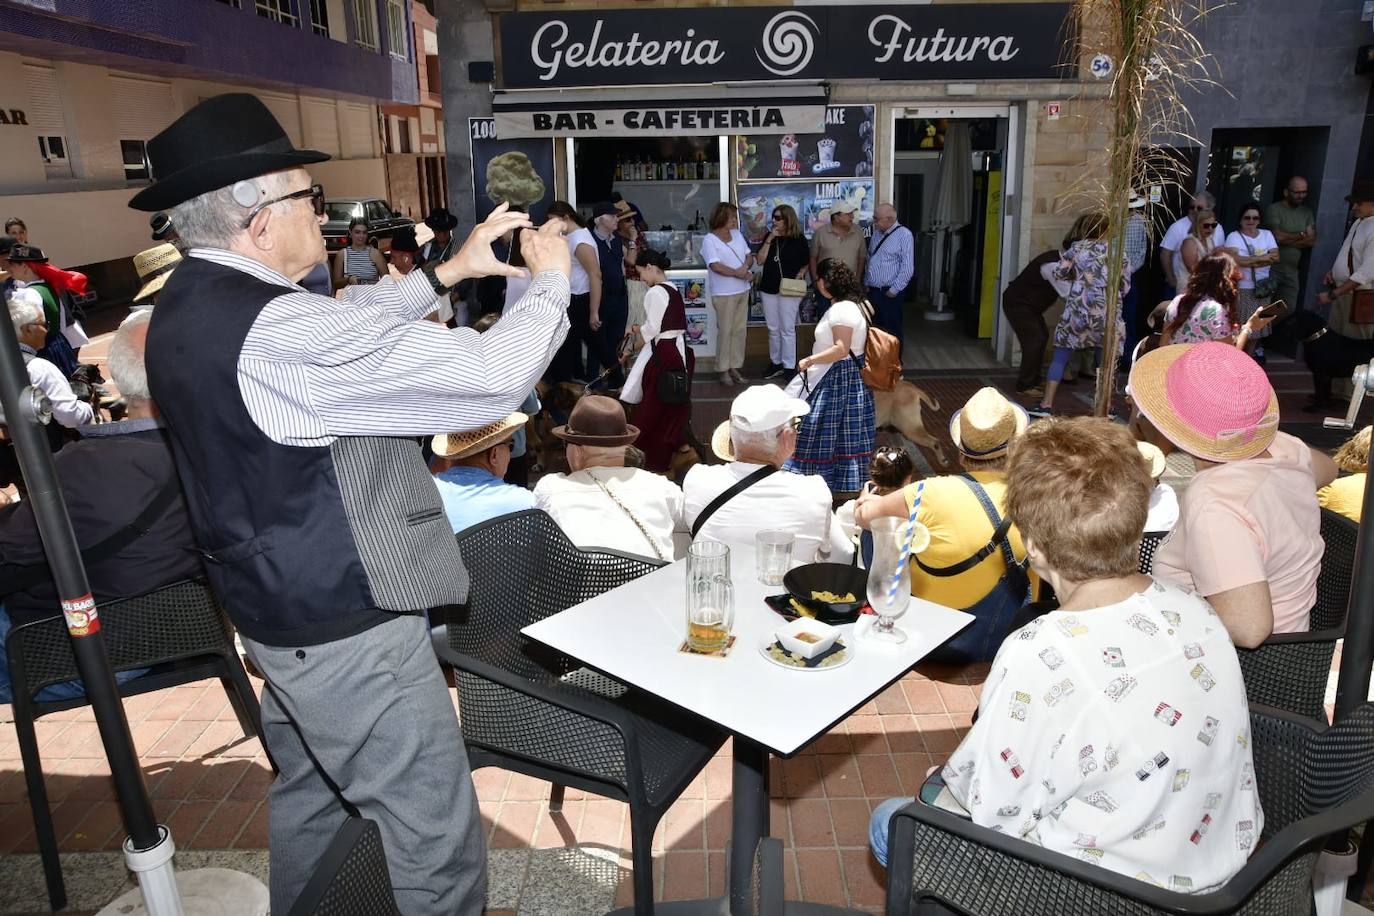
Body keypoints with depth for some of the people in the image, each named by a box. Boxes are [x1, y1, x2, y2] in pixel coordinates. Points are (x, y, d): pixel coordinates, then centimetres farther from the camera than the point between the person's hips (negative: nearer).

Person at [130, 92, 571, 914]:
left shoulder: (193, 303, 2)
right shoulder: (276, 329, -28)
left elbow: (349, 327, 16)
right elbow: (494, 376, -28)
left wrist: (449, 272, 11)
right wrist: (551, 283, -11)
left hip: (284, 608, 10)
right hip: (347, 629, -10)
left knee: (309, 798, 30)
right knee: (440, 842, 6)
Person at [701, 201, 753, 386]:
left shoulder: (737, 234, 11)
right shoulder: (709, 240, -10)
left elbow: (749, 257, 12)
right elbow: (716, 266, -20)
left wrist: (746, 266, -11)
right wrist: (739, 273, -17)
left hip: (742, 290, 7)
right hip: (724, 293, -7)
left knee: (739, 329, 9)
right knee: (725, 331, -2)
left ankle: (734, 367, 18)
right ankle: (724, 370, 8)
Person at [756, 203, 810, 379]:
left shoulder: (799, 239, -3)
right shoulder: (769, 236, 6)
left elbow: (807, 264, 6)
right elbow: (760, 260, -3)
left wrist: (800, 274, -12)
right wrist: (769, 239, -10)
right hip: (768, 288, 4)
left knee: (787, 329, -3)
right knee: (773, 329, 11)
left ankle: (789, 367, 2)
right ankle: (775, 363, 21)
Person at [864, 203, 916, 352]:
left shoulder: (904, 235, -11)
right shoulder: (876, 234, 11)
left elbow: (908, 268, -15)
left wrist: (894, 291, -14)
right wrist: (866, 283, 13)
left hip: (890, 293, -6)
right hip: (872, 291, 7)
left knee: (893, 330, 2)